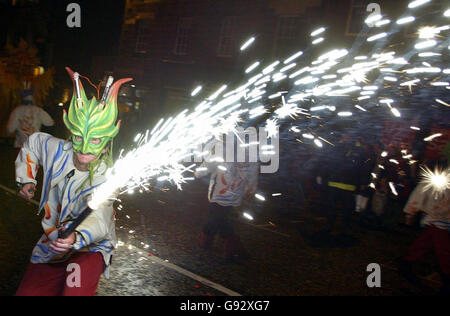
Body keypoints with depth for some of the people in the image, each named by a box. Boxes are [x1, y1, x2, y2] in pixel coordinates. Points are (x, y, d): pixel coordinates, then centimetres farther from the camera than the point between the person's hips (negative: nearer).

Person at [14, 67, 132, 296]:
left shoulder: (105, 178, -23)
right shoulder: (58, 151, -9)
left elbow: (100, 217, -41)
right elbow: (33, 142, 15)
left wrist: (77, 237, -60)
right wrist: (26, 179, 12)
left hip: (92, 247, -5)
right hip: (51, 244, 5)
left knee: (80, 277, -36)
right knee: (26, 293, -3)